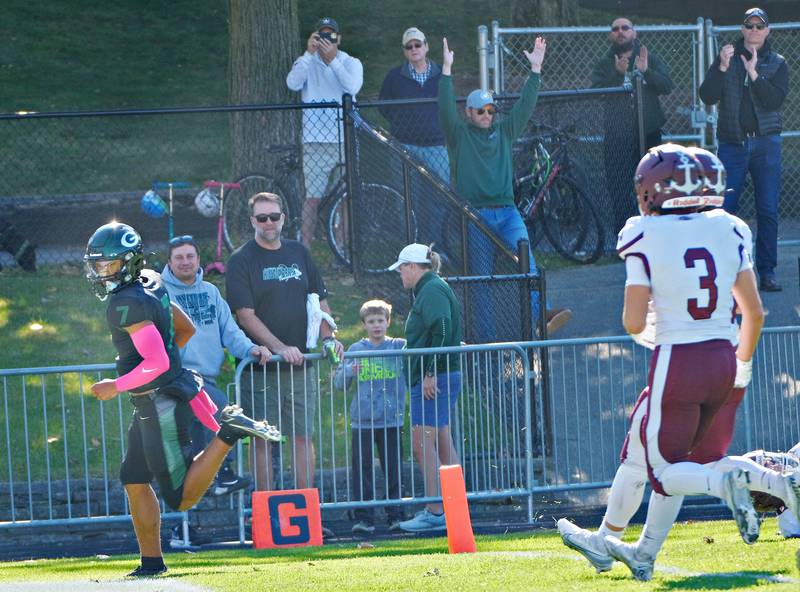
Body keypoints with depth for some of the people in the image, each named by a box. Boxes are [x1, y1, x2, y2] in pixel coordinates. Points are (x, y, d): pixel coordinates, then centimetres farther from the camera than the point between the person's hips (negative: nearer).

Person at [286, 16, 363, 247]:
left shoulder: (351, 63, 7)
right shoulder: (306, 63, 6)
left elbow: (352, 86, -15)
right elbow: (293, 83, -15)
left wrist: (332, 59, -24)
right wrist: (309, 53, -21)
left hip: (345, 137, 1)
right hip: (316, 139, -1)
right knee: (312, 197, -3)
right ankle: (305, 248, 0)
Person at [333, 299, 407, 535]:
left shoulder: (399, 347, 5)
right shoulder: (356, 350, 7)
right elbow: (339, 382, 8)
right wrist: (349, 371, -12)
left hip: (391, 419, 0)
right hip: (362, 420, 0)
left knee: (394, 470, 3)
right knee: (362, 470, -1)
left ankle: (396, 516, 10)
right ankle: (364, 518, 2)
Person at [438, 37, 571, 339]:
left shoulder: (503, 132, 17)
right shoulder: (460, 135, 6)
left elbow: (525, 106, 14)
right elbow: (446, 109, -7)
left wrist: (535, 70, 8)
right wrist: (446, 71, -16)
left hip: (507, 210, 2)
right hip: (475, 213, -2)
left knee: (523, 250, -22)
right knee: (481, 278, -3)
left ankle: (537, 312, -35)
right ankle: (486, 336, -2)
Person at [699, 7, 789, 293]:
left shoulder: (777, 63, 7)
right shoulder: (727, 58, 7)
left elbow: (775, 100, -8)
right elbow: (707, 97, -3)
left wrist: (753, 73, -16)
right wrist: (722, 68, -15)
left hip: (765, 143, 0)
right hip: (732, 143, 0)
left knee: (768, 211, -1)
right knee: (724, 207, -5)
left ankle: (766, 271, 4)